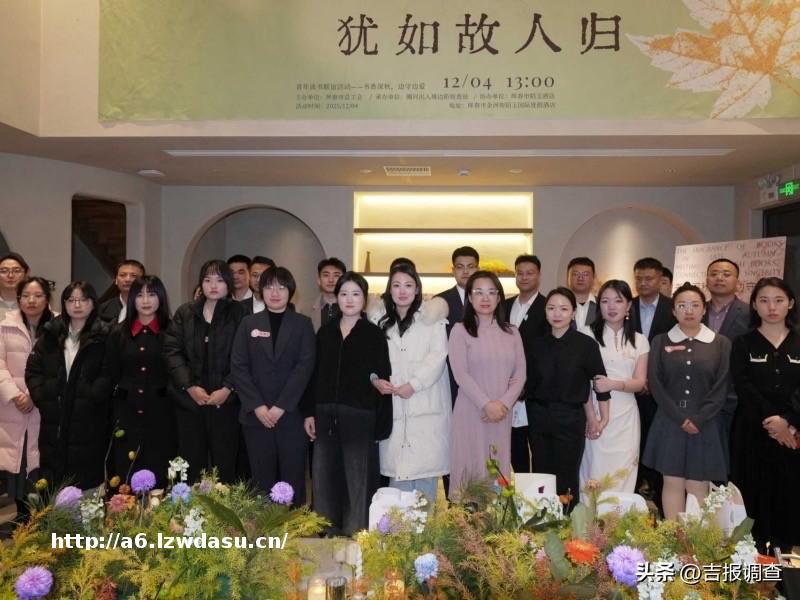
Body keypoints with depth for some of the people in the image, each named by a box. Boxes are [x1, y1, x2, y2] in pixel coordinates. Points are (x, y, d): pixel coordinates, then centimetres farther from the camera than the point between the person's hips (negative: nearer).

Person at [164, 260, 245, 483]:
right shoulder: (185, 312, 10)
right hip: (189, 400, 2)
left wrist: (227, 389, -13)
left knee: (224, 465, 1)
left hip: (226, 401, -2)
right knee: (192, 464, 6)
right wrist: (189, 386, -8)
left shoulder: (239, 314, 2)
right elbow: (172, 350, 2)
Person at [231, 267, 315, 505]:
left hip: (292, 414, -1)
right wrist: (257, 406, -9)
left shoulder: (302, 324, 5)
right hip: (256, 415, 1)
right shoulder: (248, 323, 10)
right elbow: (238, 367, 3)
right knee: (263, 480, 5)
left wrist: (281, 406, -12)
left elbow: (305, 366, -4)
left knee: (293, 479, 1)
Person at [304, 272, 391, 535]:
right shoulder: (325, 331, 10)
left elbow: (383, 376, -1)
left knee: (357, 478, 4)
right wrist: (309, 412, 6)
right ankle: (326, 533, 23)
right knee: (324, 476, 9)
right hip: (326, 414, 4)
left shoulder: (374, 334, 0)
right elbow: (315, 374, 10)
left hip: (360, 416, -3)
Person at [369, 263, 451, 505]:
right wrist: (376, 379, -8)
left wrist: (413, 384, -14)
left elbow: (438, 356, -6)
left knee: (425, 465, -1)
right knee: (396, 465, 2)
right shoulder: (378, 319, 12)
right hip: (393, 406, 2)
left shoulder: (431, 317, 1)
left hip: (425, 405, -2)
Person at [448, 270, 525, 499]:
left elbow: (520, 373, 5)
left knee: (498, 470, 7)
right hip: (470, 412, -3)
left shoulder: (511, 332, 10)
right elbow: (460, 374, -9)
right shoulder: (460, 330, -1)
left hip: (502, 414, 3)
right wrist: (486, 404, -16)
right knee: (470, 467, 1)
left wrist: (504, 404, -9)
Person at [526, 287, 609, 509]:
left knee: (566, 481, 6)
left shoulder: (586, 344, -7)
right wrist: (533, 414, 4)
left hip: (570, 419, -3)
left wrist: (603, 419, -4)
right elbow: (530, 384, 8)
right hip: (539, 419, 3)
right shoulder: (537, 344, 3)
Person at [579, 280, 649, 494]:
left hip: (625, 417, 3)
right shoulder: (588, 334, 0)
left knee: (622, 474, 4)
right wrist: (592, 417, -12)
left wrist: (614, 384, -17)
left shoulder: (639, 340, 10)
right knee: (594, 471, -1)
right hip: (595, 413, -2)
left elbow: (640, 382, 3)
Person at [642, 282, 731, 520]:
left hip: (704, 426, 0)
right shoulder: (660, 342, 5)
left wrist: (698, 420, -10)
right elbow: (655, 383, -1)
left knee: (698, 488, 1)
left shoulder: (721, 343, 5)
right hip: (669, 423, 0)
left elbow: (721, 387, 0)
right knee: (672, 483, 2)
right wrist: (680, 418, -10)